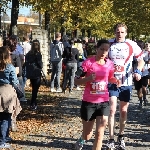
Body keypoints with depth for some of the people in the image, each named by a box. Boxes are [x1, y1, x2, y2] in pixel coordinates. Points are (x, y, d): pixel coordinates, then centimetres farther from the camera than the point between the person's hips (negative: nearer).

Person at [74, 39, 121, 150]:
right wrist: (88, 78, -27)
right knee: (87, 135, 13)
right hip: (88, 102, -2)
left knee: (100, 133, -7)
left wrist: (116, 81, -4)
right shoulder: (88, 62, -13)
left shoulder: (110, 64, -1)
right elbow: (76, 81, -9)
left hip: (104, 102, 2)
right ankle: (82, 140, 50)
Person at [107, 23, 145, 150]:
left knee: (124, 111, 10)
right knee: (112, 110, -7)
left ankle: (121, 137, 27)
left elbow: (141, 60, 6)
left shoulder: (132, 45, -4)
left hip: (126, 82, 0)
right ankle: (111, 139, -1)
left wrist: (138, 71, -11)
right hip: (111, 81, 0)